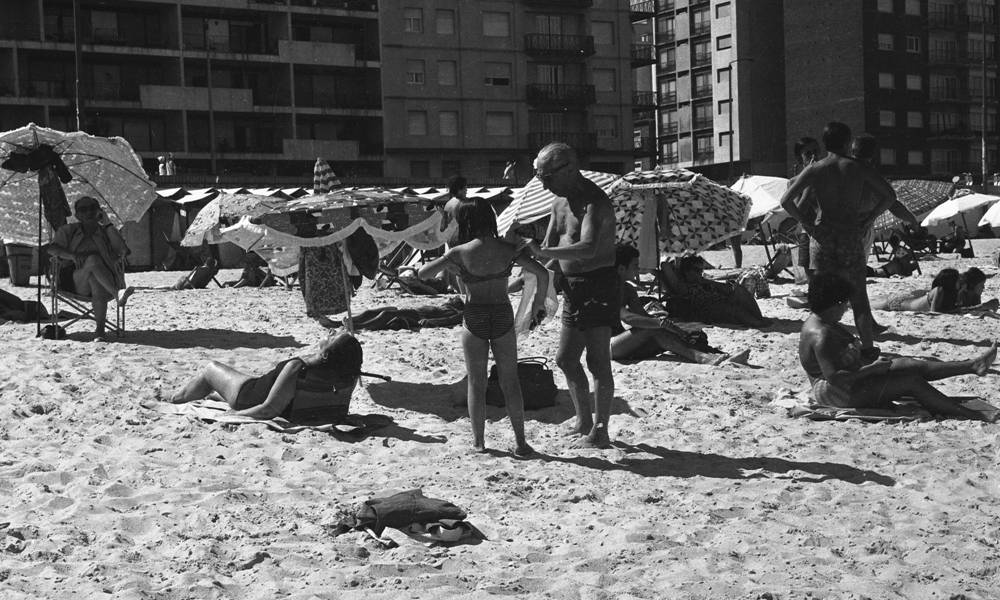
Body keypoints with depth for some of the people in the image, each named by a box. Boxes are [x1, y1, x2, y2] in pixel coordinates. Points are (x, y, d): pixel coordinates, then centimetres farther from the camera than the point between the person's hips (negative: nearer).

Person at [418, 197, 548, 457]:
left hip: (474, 319, -2)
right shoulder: (508, 249, -5)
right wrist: (539, 300, 10)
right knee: (510, 381, 11)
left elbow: (422, 274, -9)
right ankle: (520, 441, 11)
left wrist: (445, 264, 9)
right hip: (503, 317, 2)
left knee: (476, 382, 12)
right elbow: (542, 273, -7)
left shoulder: (460, 253, -11)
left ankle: (479, 441, 18)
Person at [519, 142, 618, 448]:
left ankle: (600, 430, 2)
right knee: (566, 359, 14)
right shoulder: (560, 201, 11)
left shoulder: (594, 202, -19)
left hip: (598, 285, -10)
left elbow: (588, 248, -34)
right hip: (573, 286, 10)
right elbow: (550, 245, 17)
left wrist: (543, 253, -38)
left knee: (598, 361, -5)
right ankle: (584, 421, 28)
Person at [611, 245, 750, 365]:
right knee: (653, 330, -29)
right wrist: (661, 322, -35)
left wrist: (673, 328, -6)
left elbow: (643, 316, 12)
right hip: (607, 346, -8)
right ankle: (701, 358, -42)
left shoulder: (628, 289, 18)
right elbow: (626, 317, -26)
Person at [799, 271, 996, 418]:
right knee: (912, 381, -13)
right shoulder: (821, 335, -25)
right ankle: (969, 416, -10)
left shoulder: (820, 322, 11)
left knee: (915, 366, 4)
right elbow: (832, 377, -33)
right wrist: (871, 369, -26)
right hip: (841, 395, -11)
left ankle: (973, 365, 6)